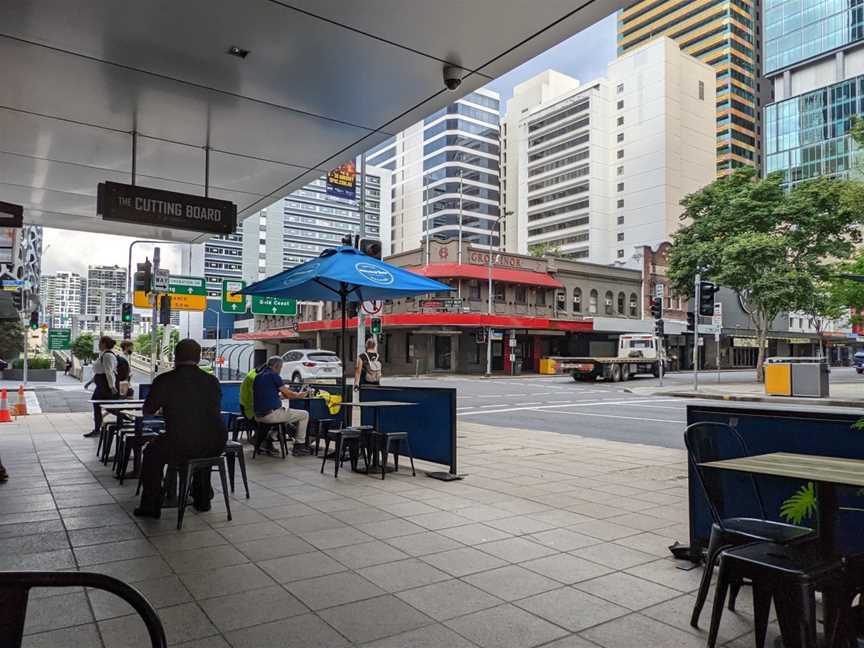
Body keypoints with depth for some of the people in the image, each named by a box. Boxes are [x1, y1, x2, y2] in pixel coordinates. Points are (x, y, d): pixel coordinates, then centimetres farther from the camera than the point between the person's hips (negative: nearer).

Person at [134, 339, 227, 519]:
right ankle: (202, 500, 42)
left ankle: (151, 506, 29)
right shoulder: (212, 380, 3)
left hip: (179, 447, -3)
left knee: (152, 452, 26)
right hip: (215, 447, 3)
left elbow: (147, 411, 9)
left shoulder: (164, 380, -4)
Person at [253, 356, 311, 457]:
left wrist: (281, 395, 27)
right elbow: (288, 394, -6)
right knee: (304, 414, 6)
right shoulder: (273, 375, -10)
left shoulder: (258, 376, 14)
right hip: (272, 414, -9)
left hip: (258, 416, 9)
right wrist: (300, 395, 13)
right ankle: (299, 446, 8)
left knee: (286, 412, 37)